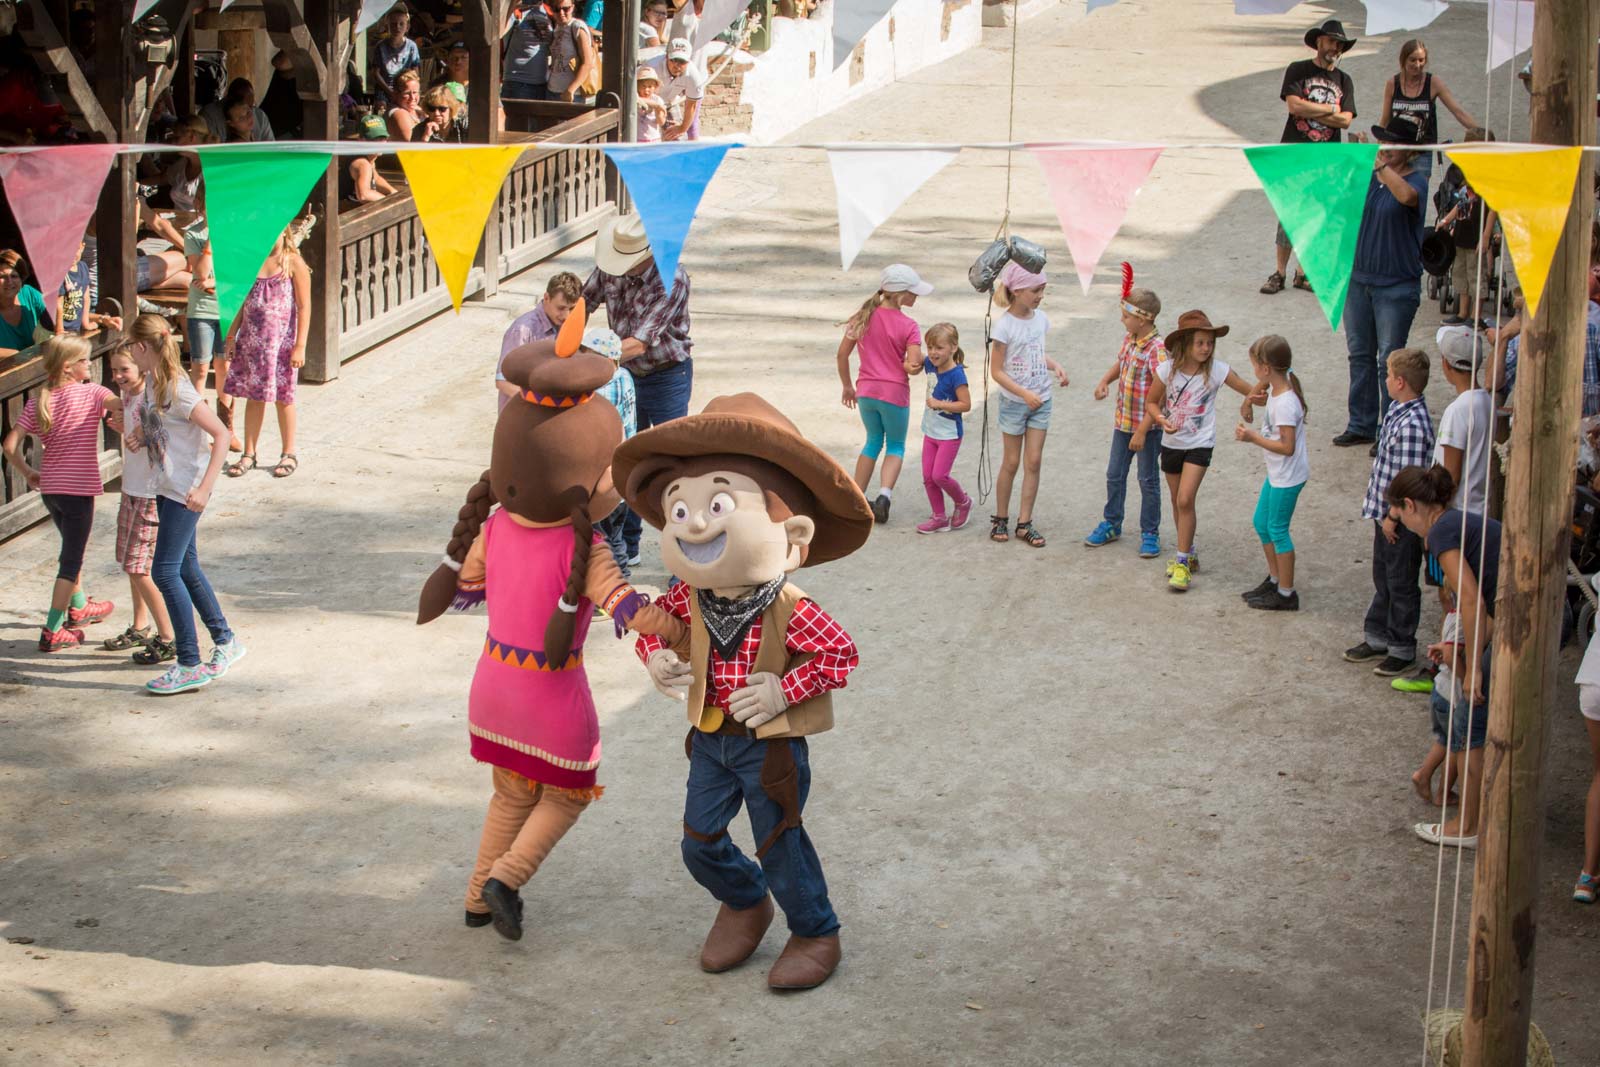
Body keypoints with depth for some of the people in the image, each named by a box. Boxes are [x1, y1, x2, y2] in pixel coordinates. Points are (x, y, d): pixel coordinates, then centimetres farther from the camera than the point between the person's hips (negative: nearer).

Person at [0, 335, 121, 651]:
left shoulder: (37, 402, 3)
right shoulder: (90, 392, -10)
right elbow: (118, 405, -30)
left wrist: (27, 473, 9)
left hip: (49, 488, 6)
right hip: (79, 488, -6)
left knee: (72, 549, 28)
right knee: (71, 561, 1)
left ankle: (78, 607, 45)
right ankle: (52, 631, 0)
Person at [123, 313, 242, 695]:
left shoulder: (176, 389, -21)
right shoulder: (151, 381, 6)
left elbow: (221, 434, -22)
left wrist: (204, 488, -26)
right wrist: (142, 437, 1)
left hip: (185, 492, -9)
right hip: (166, 488, 9)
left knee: (165, 572, -9)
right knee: (186, 570, 15)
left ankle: (190, 666, -4)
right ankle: (225, 642, 29)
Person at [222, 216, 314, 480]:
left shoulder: (293, 263, -8)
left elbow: (304, 307, -9)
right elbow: (244, 301, 14)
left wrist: (300, 346, -13)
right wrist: (232, 335, 11)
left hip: (281, 339, -4)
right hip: (251, 337, 4)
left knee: (282, 396, 4)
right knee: (253, 396, 9)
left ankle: (289, 455, 17)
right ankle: (249, 454, 17)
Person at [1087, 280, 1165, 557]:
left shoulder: (1157, 348, -24)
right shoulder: (1129, 338, 1)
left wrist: (1142, 431, -24)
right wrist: (1104, 382, 1)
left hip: (1148, 425, -8)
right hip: (1122, 420, 8)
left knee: (1148, 480, 7)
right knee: (1114, 475, 18)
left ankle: (1150, 533, 20)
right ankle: (1111, 524, 34)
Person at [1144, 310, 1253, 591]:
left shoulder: (1216, 371, -14)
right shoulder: (1168, 370, -10)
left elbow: (1250, 392, -7)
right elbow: (1151, 401, 2)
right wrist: (1161, 419, -18)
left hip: (1199, 444, -3)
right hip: (1172, 442, 3)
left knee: (1185, 500, -14)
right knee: (1178, 502, 14)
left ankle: (1182, 562, -5)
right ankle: (1189, 552, 35)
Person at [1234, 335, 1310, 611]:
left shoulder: (1284, 404, -27)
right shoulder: (1277, 390, 0)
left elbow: (1287, 447, -28)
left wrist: (1253, 438, -23)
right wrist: (1253, 399, 3)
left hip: (1287, 477, -10)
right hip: (1276, 474, 10)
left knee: (1277, 529, 2)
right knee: (1262, 523, 20)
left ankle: (1286, 594, 14)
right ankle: (1274, 580, 34)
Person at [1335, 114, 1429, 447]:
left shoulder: (1416, 182, -10)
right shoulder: (1367, 176, 6)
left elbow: (1406, 196, -35)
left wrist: (1380, 165, -32)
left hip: (1397, 286, -6)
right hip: (1359, 279, 6)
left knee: (1390, 360, -3)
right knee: (1360, 354, 12)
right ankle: (1361, 425, 23)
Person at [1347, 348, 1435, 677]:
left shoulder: (1412, 425, -26)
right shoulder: (1400, 412, 4)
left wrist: (1392, 517, -19)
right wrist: (1375, 497, 16)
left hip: (1401, 521, -9)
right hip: (1386, 514, 9)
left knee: (1401, 585, 5)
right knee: (1383, 579, 21)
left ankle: (1402, 650, 18)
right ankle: (1377, 638, 35)